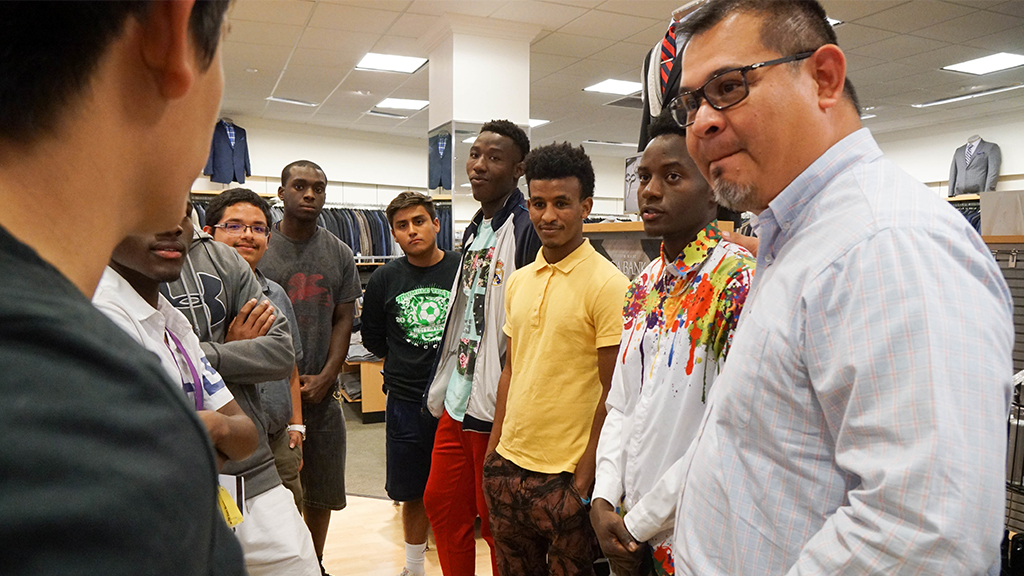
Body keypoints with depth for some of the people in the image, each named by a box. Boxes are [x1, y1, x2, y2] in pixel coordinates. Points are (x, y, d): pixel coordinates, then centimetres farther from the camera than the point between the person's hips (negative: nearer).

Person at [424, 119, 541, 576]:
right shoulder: (474, 230, 14)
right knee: (441, 504, 18)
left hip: (497, 405, -8)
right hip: (456, 401, 9)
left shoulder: (528, 229, -14)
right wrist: (441, 389, 19)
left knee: (497, 522, 7)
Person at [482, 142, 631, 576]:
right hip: (508, 465, 6)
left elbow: (612, 393, -13)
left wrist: (584, 480, -13)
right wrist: (493, 451, 11)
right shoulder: (519, 281, 7)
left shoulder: (607, 285, -13)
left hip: (564, 475, -6)